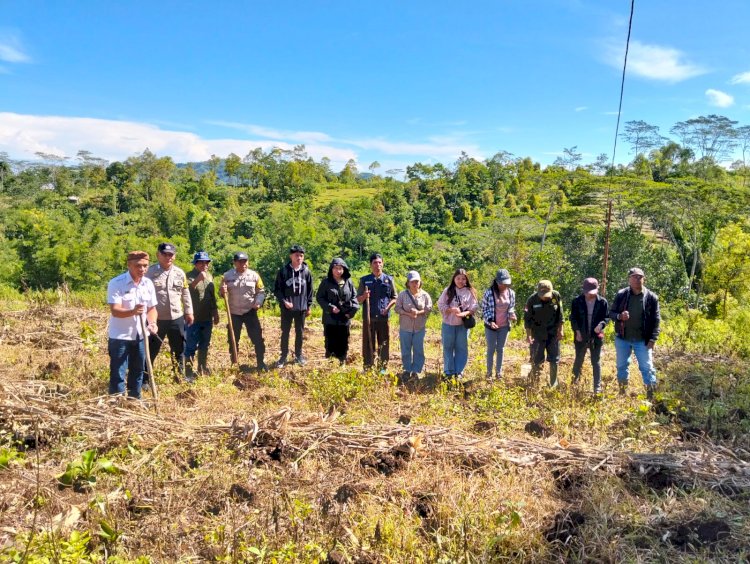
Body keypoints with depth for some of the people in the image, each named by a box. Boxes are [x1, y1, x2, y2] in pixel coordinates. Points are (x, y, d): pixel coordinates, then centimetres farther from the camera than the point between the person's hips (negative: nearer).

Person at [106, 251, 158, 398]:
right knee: (118, 374, -1)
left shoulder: (148, 284, 2)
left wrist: (152, 323, -11)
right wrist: (132, 311, -41)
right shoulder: (116, 283, -16)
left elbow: (152, 308, 9)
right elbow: (115, 310, -22)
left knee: (138, 371, 17)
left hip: (140, 335, 6)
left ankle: (135, 401, 32)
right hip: (120, 336, -6)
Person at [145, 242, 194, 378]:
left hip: (176, 318, 4)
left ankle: (180, 376, 31)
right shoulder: (150, 272, -7)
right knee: (151, 350, 5)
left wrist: (189, 312, 10)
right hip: (155, 319, -4)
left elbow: (185, 294, 12)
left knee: (179, 349, 15)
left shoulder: (180, 273, 6)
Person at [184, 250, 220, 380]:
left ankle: (203, 368, 28)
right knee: (191, 346, -2)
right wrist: (197, 280, -39)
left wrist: (215, 312, 18)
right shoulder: (190, 276, -9)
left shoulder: (209, 276, 12)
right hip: (194, 318, -6)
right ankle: (189, 372, 5)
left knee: (204, 345, 16)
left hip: (207, 318, 6)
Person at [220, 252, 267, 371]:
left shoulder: (254, 275, -2)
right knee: (233, 339, 10)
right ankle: (234, 364, 25)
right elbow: (221, 293, 5)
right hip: (234, 313, 1)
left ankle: (261, 362, 12)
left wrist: (258, 302, -13)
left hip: (250, 312, -1)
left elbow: (261, 291, 4)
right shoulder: (227, 276, -1)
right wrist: (222, 292, -19)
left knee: (257, 337, -1)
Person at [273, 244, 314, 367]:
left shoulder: (306, 271, -1)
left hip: (301, 308, 2)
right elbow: (277, 289, -3)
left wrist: (309, 306, 7)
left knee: (299, 332, 12)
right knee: (285, 332, 7)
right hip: (286, 308, -2)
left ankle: (299, 355, 25)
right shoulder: (283, 271, -7)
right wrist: (284, 301, -15)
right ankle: (283, 356, 18)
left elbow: (310, 290, 6)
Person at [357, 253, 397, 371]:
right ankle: (368, 368, 12)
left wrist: (387, 308, -8)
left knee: (383, 344, 6)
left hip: (384, 317, 0)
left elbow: (394, 298, 9)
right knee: (368, 343, 4)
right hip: (368, 317, 0)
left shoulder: (389, 279, 7)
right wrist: (364, 296, -14)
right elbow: (358, 299, 7)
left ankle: (383, 368, 15)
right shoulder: (364, 280, 6)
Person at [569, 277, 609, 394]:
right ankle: (574, 379, 36)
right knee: (579, 360, 15)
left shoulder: (602, 302, -6)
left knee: (596, 362, 7)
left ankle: (597, 387, 14)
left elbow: (606, 317, 2)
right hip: (581, 336, 0)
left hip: (596, 336, 0)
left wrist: (601, 324, -19)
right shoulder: (577, 301, -7)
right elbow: (573, 318, -1)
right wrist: (577, 331, -12)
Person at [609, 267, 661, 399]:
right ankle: (622, 393, 29)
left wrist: (653, 339, -11)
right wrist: (619, 316, -21)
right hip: (622, 339, 2)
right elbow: (611, 313, 2)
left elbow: (656, 320, -4)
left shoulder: (651, 297, -6)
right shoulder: (621, 295, -4)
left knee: (647, 368, 1)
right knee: (622, 366, 13)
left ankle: (651, 396, 10)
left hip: (642, 340, -2)